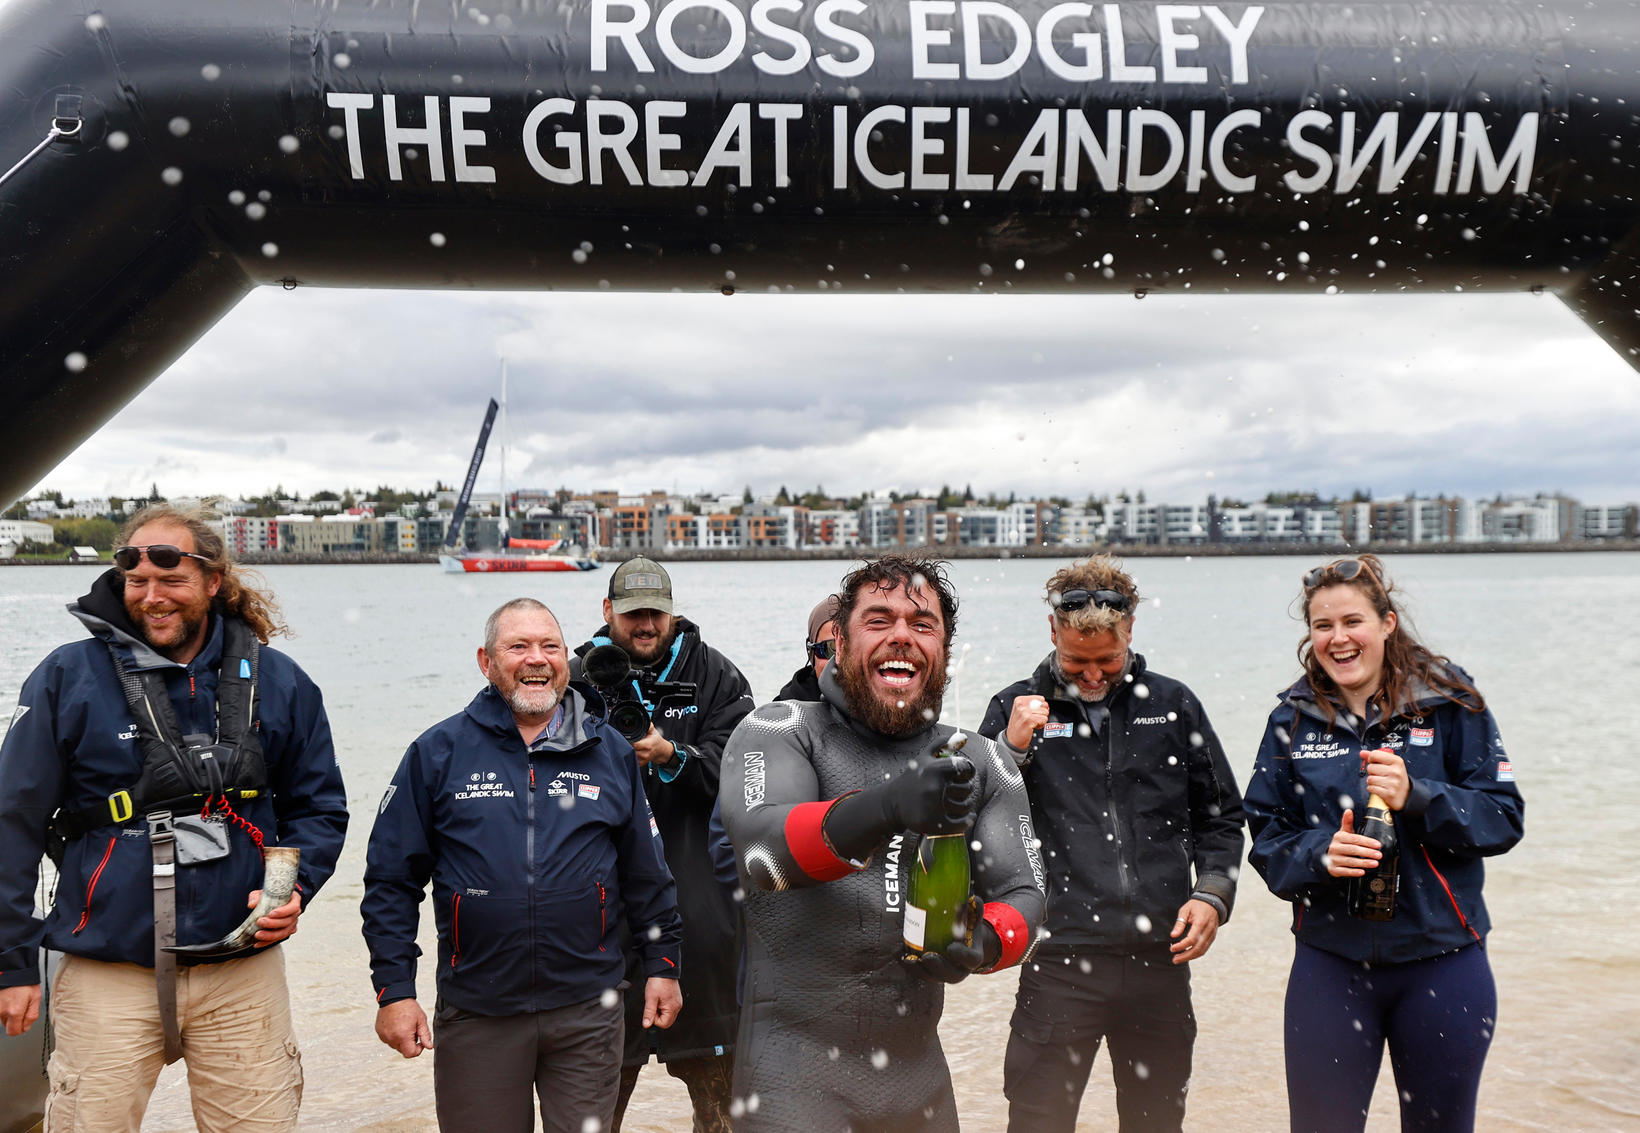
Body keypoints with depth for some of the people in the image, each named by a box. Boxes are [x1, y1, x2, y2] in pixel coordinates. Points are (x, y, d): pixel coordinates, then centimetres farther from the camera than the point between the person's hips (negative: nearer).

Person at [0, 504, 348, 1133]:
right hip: (106, 977, -1)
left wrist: (295, 887, -7)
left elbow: (319, 807, 12)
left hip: (243, 974, 2)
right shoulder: (68, 678, -2)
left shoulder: (276, 681, 4)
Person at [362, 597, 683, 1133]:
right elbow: (391, 880, 1)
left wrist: (662, 965, 11)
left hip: (588, 1012, 1)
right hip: (477, 1017, -1)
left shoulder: (611, 751, 5)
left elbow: (646, 874, 12)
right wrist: (394, 990, -4)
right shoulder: (439, 752, 0)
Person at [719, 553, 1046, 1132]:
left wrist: (985, 944, -22)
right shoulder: (781, 730, -6)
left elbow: (1022, 893, 2)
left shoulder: (982, 763, 7)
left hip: (919, 1073, 5)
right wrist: (885, 806, -41)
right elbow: (762, 847, -24)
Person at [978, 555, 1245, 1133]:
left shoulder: (1173, 705, 8)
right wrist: (1012, 749, -16)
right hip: (1060, 961, -2)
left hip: (1161, 958, 3)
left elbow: (1221, 817, 15)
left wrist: (1212, 894, 0)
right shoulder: (1018, 707, 2)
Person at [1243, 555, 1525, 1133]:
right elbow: (1267, 840, 3)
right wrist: (1319, 854, -18)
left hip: (1441, 962, -1)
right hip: (1330, 964, 1)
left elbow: (1504, 818, -5)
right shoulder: (1293, 721, 3)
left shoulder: (1450, 702, -3)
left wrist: (1416, 798, -21)